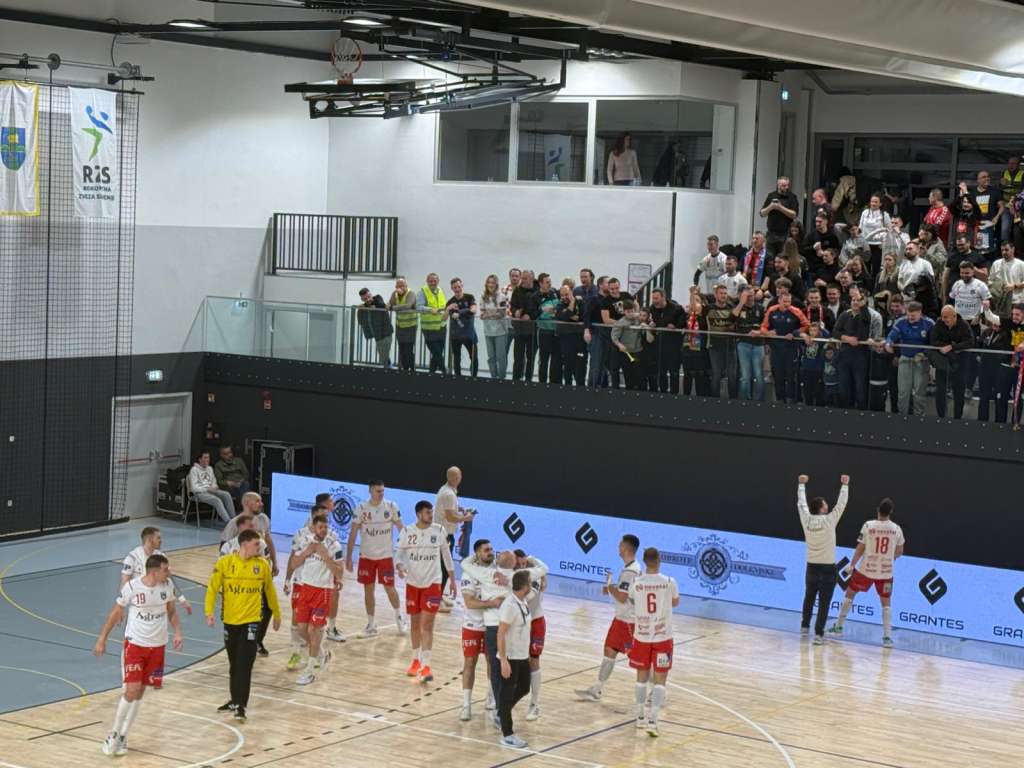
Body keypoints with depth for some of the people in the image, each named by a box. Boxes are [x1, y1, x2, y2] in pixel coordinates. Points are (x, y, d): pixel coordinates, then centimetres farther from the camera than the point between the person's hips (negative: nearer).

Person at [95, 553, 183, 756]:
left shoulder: (168, 585, -6)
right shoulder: (131, 587, -18)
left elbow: (171, 611, 10)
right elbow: (115, 613, -5)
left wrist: (177, 633, -6)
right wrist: (101, 640, -2)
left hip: (157, 646, 4)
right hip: (135, 644, -4)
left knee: (140, 692, 8)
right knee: (131, 690, -12)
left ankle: (123, 736, 20)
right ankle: (114, 734, 7)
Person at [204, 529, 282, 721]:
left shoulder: (262, 565, -2)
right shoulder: (225, 563, -7)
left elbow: (270, 591, 11)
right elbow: (213, 588, -6)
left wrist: (277, 615, 19)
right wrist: (209, 612, -18)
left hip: (251, 621, -1)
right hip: (230, 621, 1)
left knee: (244, 665, -10)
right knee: (234, 665, 16)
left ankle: (241, 706, -9)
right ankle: (235, 700, 31)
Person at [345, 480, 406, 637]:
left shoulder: (391, 507, -7)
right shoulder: (361, 508, -7)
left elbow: (401, 528, 0)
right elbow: (353, 533, -5)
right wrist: (348, 558, -9)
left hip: (386, 556, -1)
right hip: (366, 556, 1)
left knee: (389, 588, 3)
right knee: (368, 589, 5)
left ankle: (399, 617, 27)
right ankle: (371, 626, 15)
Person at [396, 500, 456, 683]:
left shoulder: (439, 531, -5)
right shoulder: (407, 532, -6)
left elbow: (446, 553, 7)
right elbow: (400, 554, -3)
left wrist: (452, 579, 10)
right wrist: (399, 566, -26)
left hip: (432, 583, -1)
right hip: (413, 583, 1)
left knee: (427, 624, -9)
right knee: (415, 623, 13)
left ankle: (425, 666, -10)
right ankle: (416, 660, 30)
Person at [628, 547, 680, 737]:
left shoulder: (636, 583, -8)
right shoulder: (670, 583, -12)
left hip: (641, 636, 2)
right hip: (662, 637, -2)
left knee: (642, 676, 17)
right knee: (660, 680, 3)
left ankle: (640, 717, 26)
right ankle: (652, 720, -8)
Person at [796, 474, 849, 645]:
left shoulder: (806, 520, -6)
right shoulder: (829, 521, -16)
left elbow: (801, 503, 10)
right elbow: (841, 504, -7)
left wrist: (801, 484, 24)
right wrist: (845, 485, 4)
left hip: (812, 567, 4)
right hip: (828, 569, -4)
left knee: (809, 598, 23)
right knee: (824, 603, -2)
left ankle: (805, 626, 35)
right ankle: (818, 634, -7)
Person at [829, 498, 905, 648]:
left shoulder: (868, 526, -10)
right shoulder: (896, 529, -4)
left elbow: (860, 549, -8)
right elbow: (899, 552, 7)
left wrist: (851, 566, 3)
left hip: (866, 569, -1)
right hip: (886, 572, 1)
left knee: (850, 593, 17)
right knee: (886, 603, 13)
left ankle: (838, 627, 21)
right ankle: (887, 637, 4)